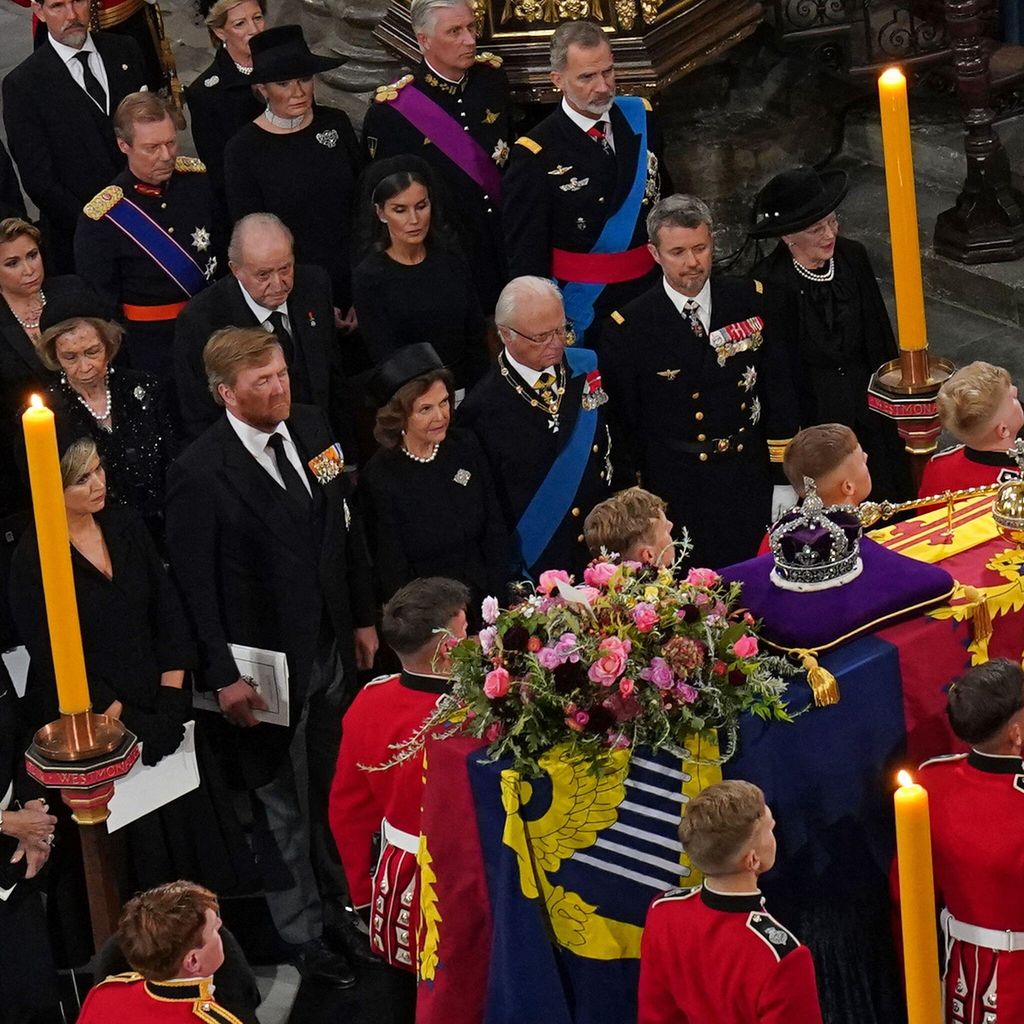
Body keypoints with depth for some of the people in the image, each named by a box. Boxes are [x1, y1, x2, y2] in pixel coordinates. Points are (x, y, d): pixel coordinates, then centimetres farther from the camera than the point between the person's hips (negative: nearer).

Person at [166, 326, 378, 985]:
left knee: (340, 793, 17)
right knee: (284, 808, 10)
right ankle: (303, 935, 26)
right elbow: (195, 584, -16)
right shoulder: (200, 474, -20)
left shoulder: (311, 428, -1)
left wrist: (363, 616, 12)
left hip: (334, 651, 5)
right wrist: (224, 676, -16)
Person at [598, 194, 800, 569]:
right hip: (674, 497, -2)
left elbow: (778, 394, 5)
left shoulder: (750, 301, 0)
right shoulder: (628, 329, -8)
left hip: (749, 489, 2)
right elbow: (626, 425, -1)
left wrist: (783, 480, 3)